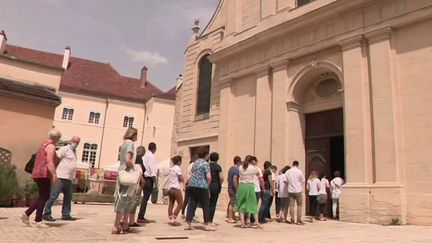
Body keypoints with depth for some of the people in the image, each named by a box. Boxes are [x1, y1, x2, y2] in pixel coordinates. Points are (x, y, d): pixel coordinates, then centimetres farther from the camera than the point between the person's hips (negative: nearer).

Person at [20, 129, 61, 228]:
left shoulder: (44, 144, 20)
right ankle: (38, 221, 2)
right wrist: (54, 175, -23)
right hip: (44, 175, -10)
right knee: (44, 197, -2)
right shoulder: (51, 146, -11)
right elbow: (50, 162, -21)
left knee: (42, 197, 16)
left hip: (37, 174, 10)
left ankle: (26, 214, 12)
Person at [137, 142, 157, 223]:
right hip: (149, 179, -8)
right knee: (145, 198, -4)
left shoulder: (145, 155, 13)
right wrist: (155, 181, -14)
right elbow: (152, 169, -16)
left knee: (145, 198, 13)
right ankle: (141, 217, -2)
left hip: (144, 178, 8)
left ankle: (141, 216, 17)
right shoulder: (151, 156, -10)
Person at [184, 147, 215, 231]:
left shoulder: (195, 163, 17)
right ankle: (207, 225, 5)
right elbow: (208, 177, -13)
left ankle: (188, 224, 8)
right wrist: (208, 186, 1)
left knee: (191, 205, 8)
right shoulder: (205, 163, -6)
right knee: (206, 206, 2)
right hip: (201, 187, -7)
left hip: (191, 186, 7)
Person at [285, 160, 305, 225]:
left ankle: (292, 220, 9)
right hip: (298, 190, -3)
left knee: (291, 205, 7)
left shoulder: (287, 172, 2)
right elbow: (302, 181, 1)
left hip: (290, 191, 3)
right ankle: (299, 220, 3)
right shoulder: (299, 171, -7)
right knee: (299, 205, 6)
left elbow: (286, 181, 4)